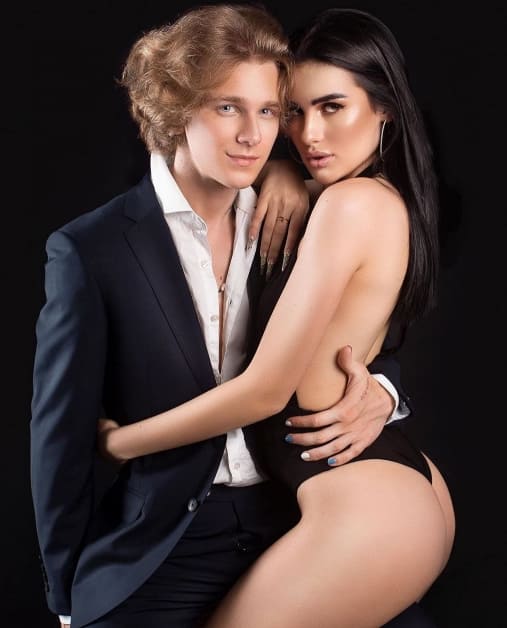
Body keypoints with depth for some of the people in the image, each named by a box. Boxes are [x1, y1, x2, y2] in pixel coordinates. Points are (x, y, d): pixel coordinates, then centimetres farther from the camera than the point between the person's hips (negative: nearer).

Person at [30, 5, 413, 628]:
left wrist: (378, 396, -13)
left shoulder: (288, 230, 2)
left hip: (289, 530, 4)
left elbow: (365, 351, 10)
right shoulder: (90, 250, -10)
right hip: (155, 559, -3)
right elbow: (61, 440, -5)